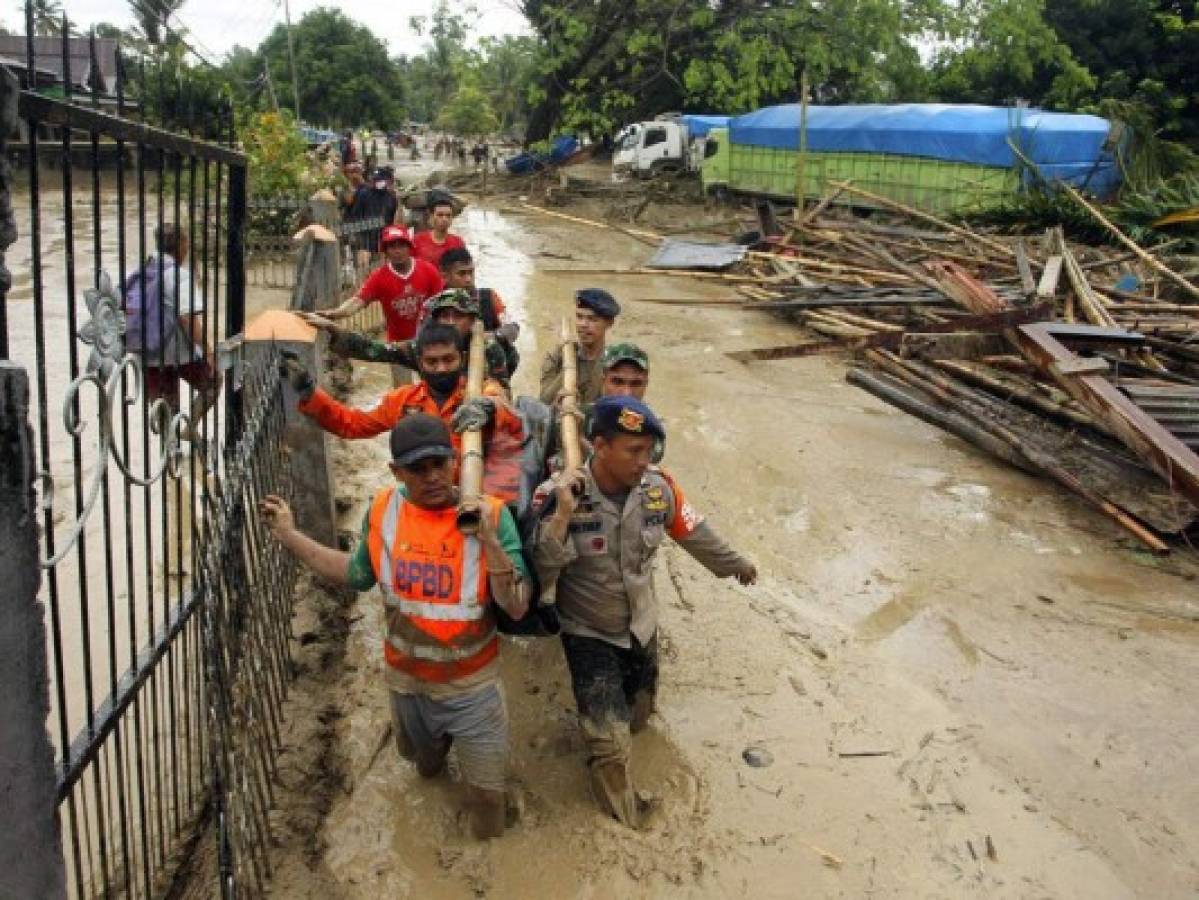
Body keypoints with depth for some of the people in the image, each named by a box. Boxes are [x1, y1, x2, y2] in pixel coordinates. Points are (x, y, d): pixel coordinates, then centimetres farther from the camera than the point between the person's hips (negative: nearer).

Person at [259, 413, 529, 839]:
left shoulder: (490, 515, -21)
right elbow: (358, 574, 6)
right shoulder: (383, 511, -11)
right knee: (425, 765, 29)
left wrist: (489, 541, -37)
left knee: (485, 798, 10)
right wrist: (289, 535, 5)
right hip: (405, 681, 3)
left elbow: (517, 608, -24)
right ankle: (437, 746, 63)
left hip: (471, 687, -3)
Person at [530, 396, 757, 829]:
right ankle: (624, 817, 26)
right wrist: (563, 515, -41)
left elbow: (695, 533, 4)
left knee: (638, 717, 24)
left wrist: (736, 564, 19)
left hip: (642, 627, 4)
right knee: (611, 743, -3)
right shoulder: (555, 496, -27)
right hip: (588, 633, -4)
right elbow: (540, 574, -29)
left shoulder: (658, 488, -16)